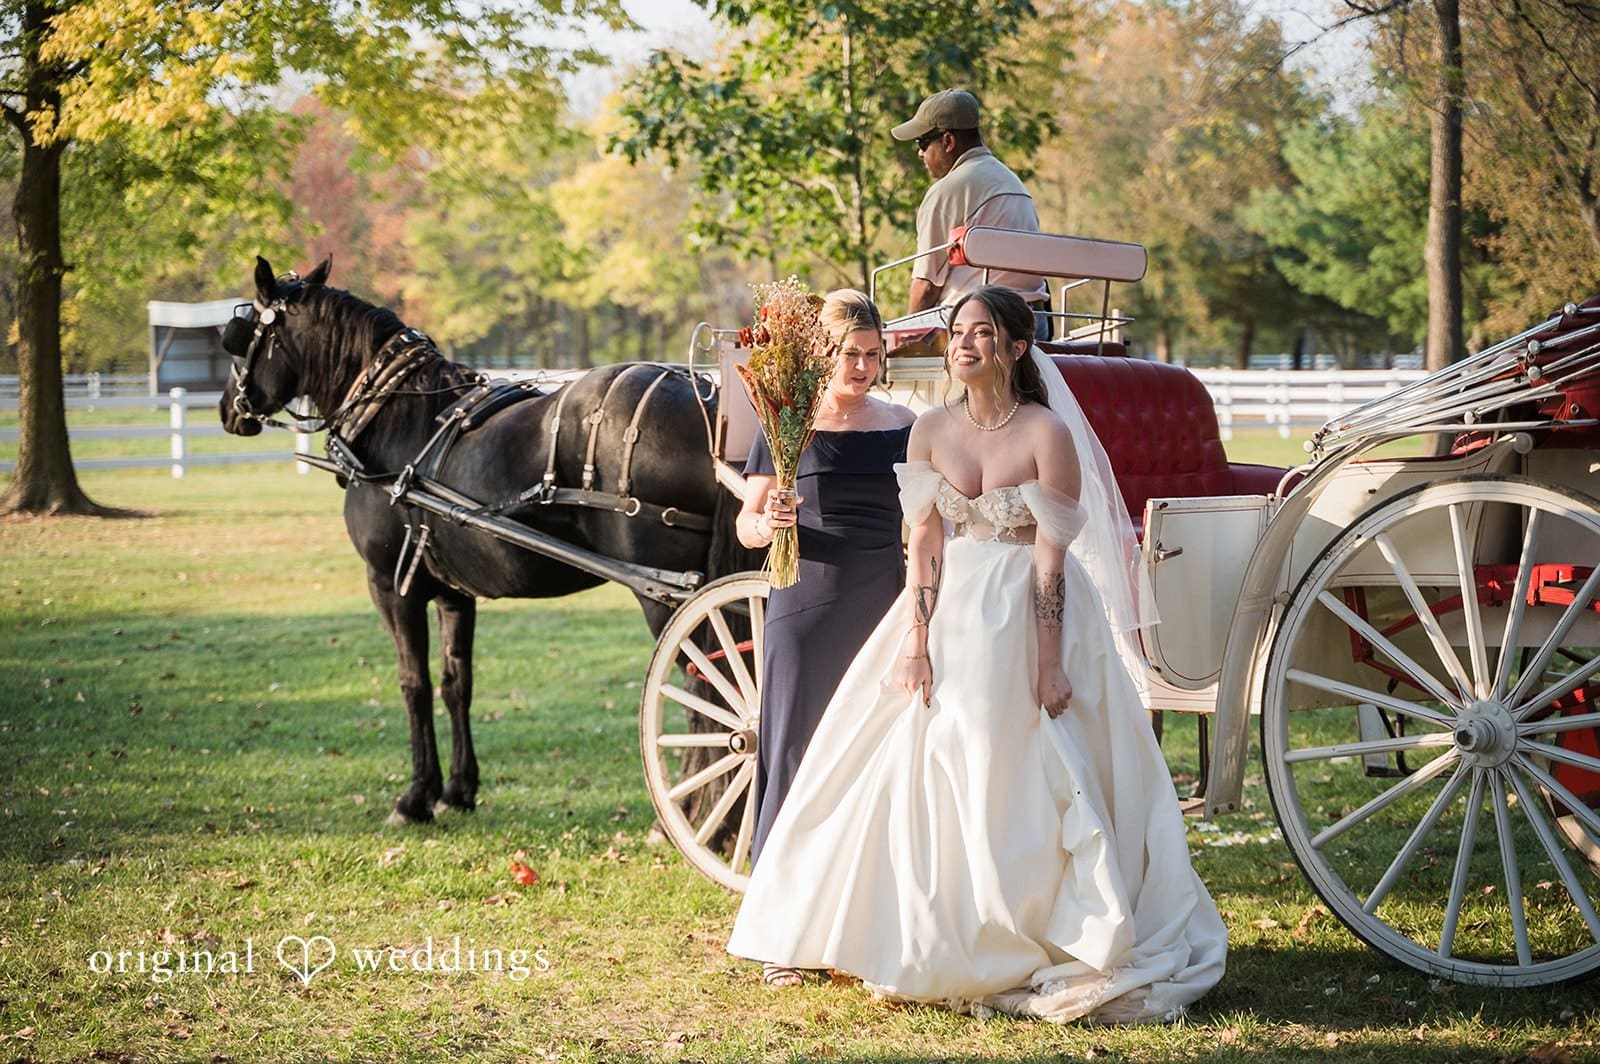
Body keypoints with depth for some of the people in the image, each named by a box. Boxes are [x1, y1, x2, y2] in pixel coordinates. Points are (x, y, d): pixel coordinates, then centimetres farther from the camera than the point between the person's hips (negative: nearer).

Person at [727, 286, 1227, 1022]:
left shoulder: (1049, 434, -11)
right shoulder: (931, 430, 2)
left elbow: (1050, 558, -14)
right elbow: (925, 544, 0)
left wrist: (1050, 663, -17)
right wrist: (916, 643, -8)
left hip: (1031, 616, -4)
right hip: (952, 612, 4)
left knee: (1024, 782, -1)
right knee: (936, 777, 5)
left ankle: (1038, 941, 10)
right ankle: (948, 945, 17)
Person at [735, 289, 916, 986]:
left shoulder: (900, 426, 9)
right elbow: (746, 523, 0)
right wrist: (767, 525, -22)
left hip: (881, 610, 3)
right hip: (806, 608, -3)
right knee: (797, 751, -3)